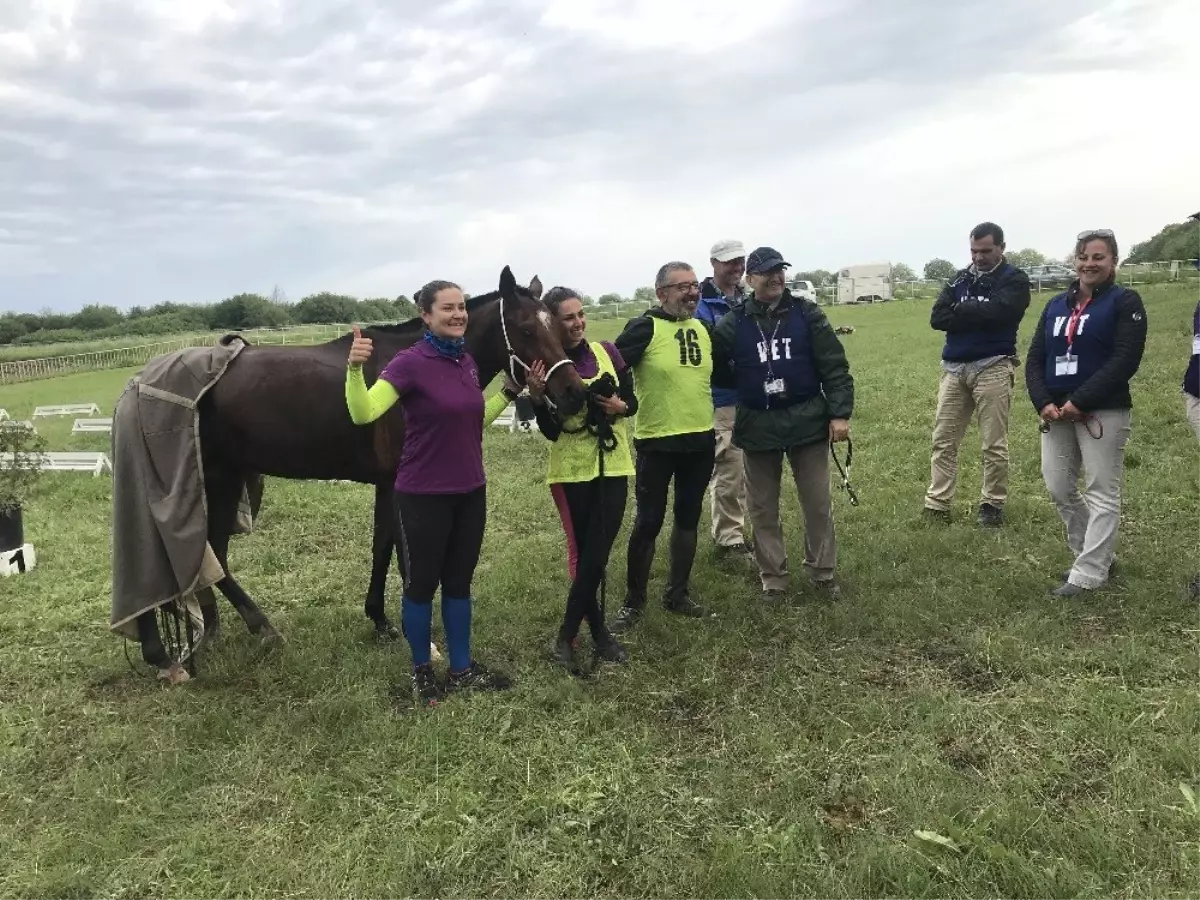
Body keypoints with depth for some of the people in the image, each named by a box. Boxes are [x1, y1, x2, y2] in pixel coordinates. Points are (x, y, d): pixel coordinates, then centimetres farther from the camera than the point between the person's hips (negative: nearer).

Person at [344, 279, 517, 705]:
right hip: (423, 497, -6)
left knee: (459, 581, 17)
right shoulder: (410, 362, -15)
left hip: (470, 493, 6)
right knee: (422, 583, 9)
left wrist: (511, 389, 9)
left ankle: (462, 669, 30)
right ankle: (421, 670, 28)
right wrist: (354, 368, -41)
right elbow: (363, 414, -25)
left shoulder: (467, 361, 5)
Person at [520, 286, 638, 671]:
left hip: (613, 467, 3)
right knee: (585, 555, 5)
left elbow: (632, 402, 8)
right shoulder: (545, 365, -8)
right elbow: (551, 432, -11)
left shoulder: (607, 352, 0)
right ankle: (600, 633, 20)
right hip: (571, 472, -3)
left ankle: (566, 638, 13)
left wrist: (621, 406, -14)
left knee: (596, 554, 2)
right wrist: (537, 396, -27)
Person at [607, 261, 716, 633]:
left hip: (700, 441, 6)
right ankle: (633, 602, 16)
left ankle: (678, 594, 29)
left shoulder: (703, 329, 8)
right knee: (647, 523, 1)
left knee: (688, 519, 14)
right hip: (656, 443, -6)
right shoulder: (645, 328, -11)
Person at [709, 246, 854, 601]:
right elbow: (712, 367, 9)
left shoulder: (807, 313, -2)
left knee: (818, 503, 8)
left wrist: (839, 413, -8)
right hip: (757, 426, 1)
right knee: (763, 507, 9)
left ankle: (823, 572, 25)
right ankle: (773, 577, 23)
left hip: (807, 421, 0)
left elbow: (834, 366, -3)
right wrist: (743, 385, -1)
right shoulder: (733, 324, -2)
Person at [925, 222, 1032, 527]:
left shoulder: (1014, 280, 1)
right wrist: (977, 315, -11)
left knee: (994, 444, 1)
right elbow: (937, 318, 1)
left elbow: (996, 312, -19)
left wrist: (960, 310, -5)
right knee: (943, 440, 3)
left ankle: (992, 505, 12)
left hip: (992, 368, -5)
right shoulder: (960, 278, 14)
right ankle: (936, 506, 7)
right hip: (954, 368, 5)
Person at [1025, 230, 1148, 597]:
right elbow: (1035, 358, 10)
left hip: (1103, 413, -6)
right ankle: (1097, 556, 26)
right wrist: (1043, 402, -7)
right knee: (1059, 488, 9)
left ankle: (1088, 575, 0)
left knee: (1102, 494, -3)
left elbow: (1125, 359, -14)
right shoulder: (1056, 305, 15)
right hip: (1056, 413, 6)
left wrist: (1080, 402, -19)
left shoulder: (1125, 301, -2)